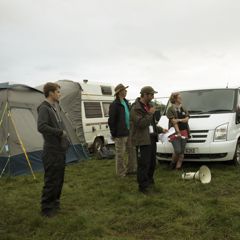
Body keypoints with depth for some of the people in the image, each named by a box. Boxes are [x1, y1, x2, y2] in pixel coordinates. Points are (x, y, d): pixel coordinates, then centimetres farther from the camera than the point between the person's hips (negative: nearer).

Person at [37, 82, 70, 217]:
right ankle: (46, 208, 12)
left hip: (60, 149, 9)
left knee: (59, 179, 16)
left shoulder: (55, 107, 14)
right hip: (52, 151, -9)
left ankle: (55, 203, 30)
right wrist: (60, 132, -19)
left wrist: (64, 138, 11)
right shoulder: (44, 108, -14)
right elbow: (41, 127, -27)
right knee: (51, 180, -1)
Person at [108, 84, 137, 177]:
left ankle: (131, 169, 28)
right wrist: (113, 134, -12)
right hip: (120, 134, -8)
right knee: (120, 154, 3)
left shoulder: (126, 102, 12)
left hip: (128, 132, 8)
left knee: (132, 150, 15)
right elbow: (111, 121, -13)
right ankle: (121, 172, 16)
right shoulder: (114, 105, -14)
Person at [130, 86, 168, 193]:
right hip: (142, 140, -9)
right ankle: (143, 186, 5)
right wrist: (150, 113, -17)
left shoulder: (149, 106, 17)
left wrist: (161, 129, 18)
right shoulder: (136, 108, -12)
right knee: (144, 164, -5)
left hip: (152, 138, 9)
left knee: (152, 162, 17)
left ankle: (149, 181, 33)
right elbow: (141, 123, -23)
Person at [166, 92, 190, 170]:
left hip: (184, 132, 5)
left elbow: (186, 119, 3)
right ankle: (173, 163, 14)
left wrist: (179, 120, -14)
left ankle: (178, 167, 8)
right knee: (178, 151, -12)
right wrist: (178, 132, -18)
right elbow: (173, 121, -11)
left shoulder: (184, 109, 16)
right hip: (175, 132, -5)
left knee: (182, 151, 1)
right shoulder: (171, 109, -2)